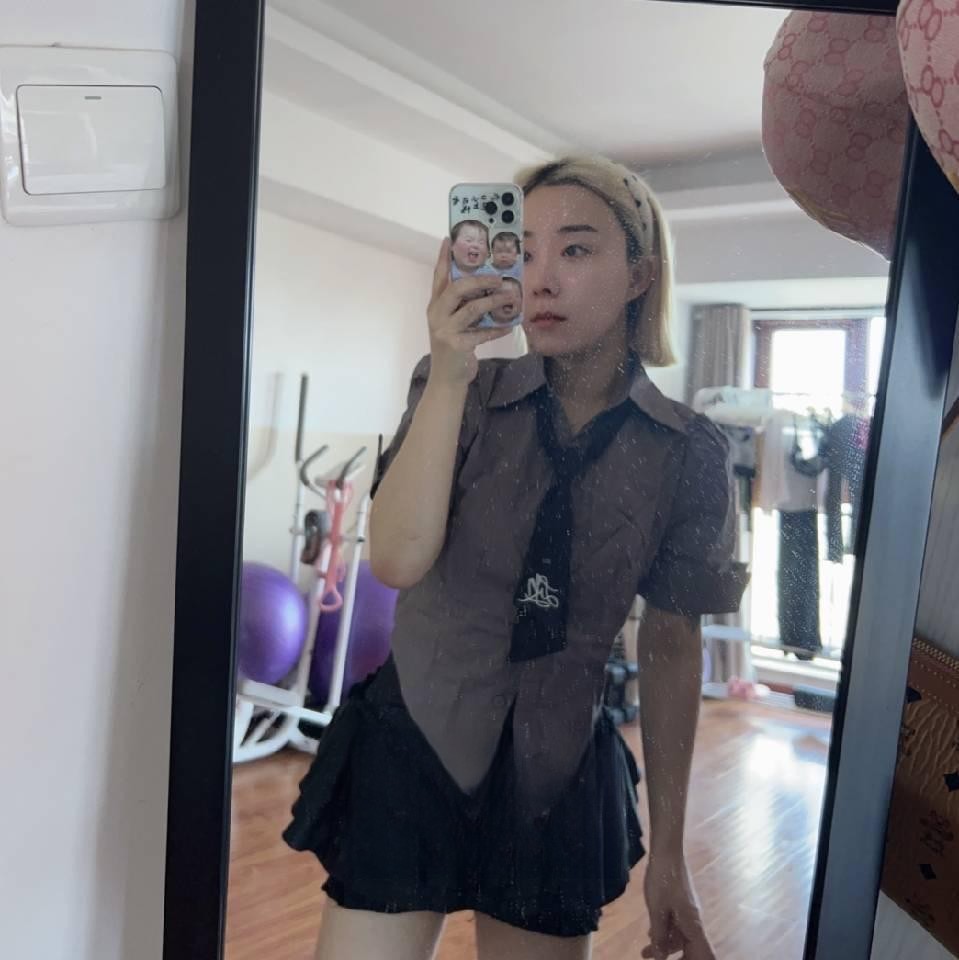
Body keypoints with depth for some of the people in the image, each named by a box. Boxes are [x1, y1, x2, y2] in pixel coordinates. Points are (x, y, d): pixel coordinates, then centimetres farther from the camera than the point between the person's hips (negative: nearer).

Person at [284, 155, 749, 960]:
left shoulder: (687, 455, -7)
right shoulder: (460, 391, -8)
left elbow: (673, 645, -1)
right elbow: (397, 560, -20)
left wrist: (669, 853, 3)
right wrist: (449, 377, -25)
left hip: (560, 777, 1)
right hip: (414, 753, -1)